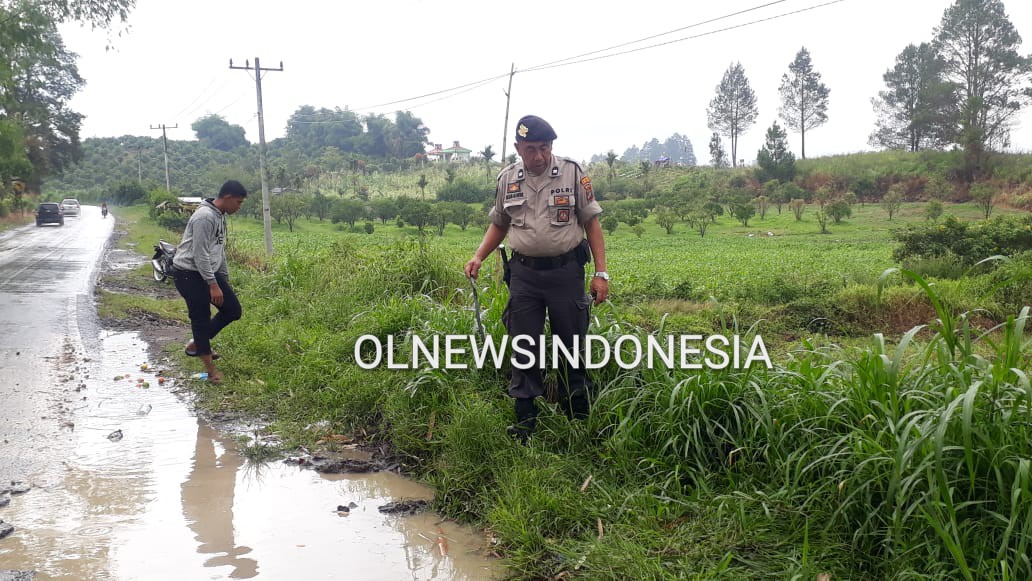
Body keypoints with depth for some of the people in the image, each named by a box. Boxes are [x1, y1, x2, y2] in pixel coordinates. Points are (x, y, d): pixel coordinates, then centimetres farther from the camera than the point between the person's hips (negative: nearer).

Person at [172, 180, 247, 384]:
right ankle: (210, 369, 5)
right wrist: (213, 285, -23)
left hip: (208, 271, 10)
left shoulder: (220, 217, 12)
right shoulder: (205, 217, -20)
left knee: (233, 310, 5)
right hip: (189, 273, -9)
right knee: (201, 318, -4)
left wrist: (225, 280, 21)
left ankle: (196, 344, 20)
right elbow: (200, 254, -23)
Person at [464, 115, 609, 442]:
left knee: (572, 345, 6)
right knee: (524, 347, 6)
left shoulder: (572, 173, -3)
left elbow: (591, 222, -1)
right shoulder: (507, 179, 5)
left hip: (566, 271, -2)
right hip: (524, 273, 2)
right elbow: (499, 224, 18)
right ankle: (524, 421, 15)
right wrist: (478, 257, 2)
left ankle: (578, 419, 20)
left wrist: (601, 272, -7)